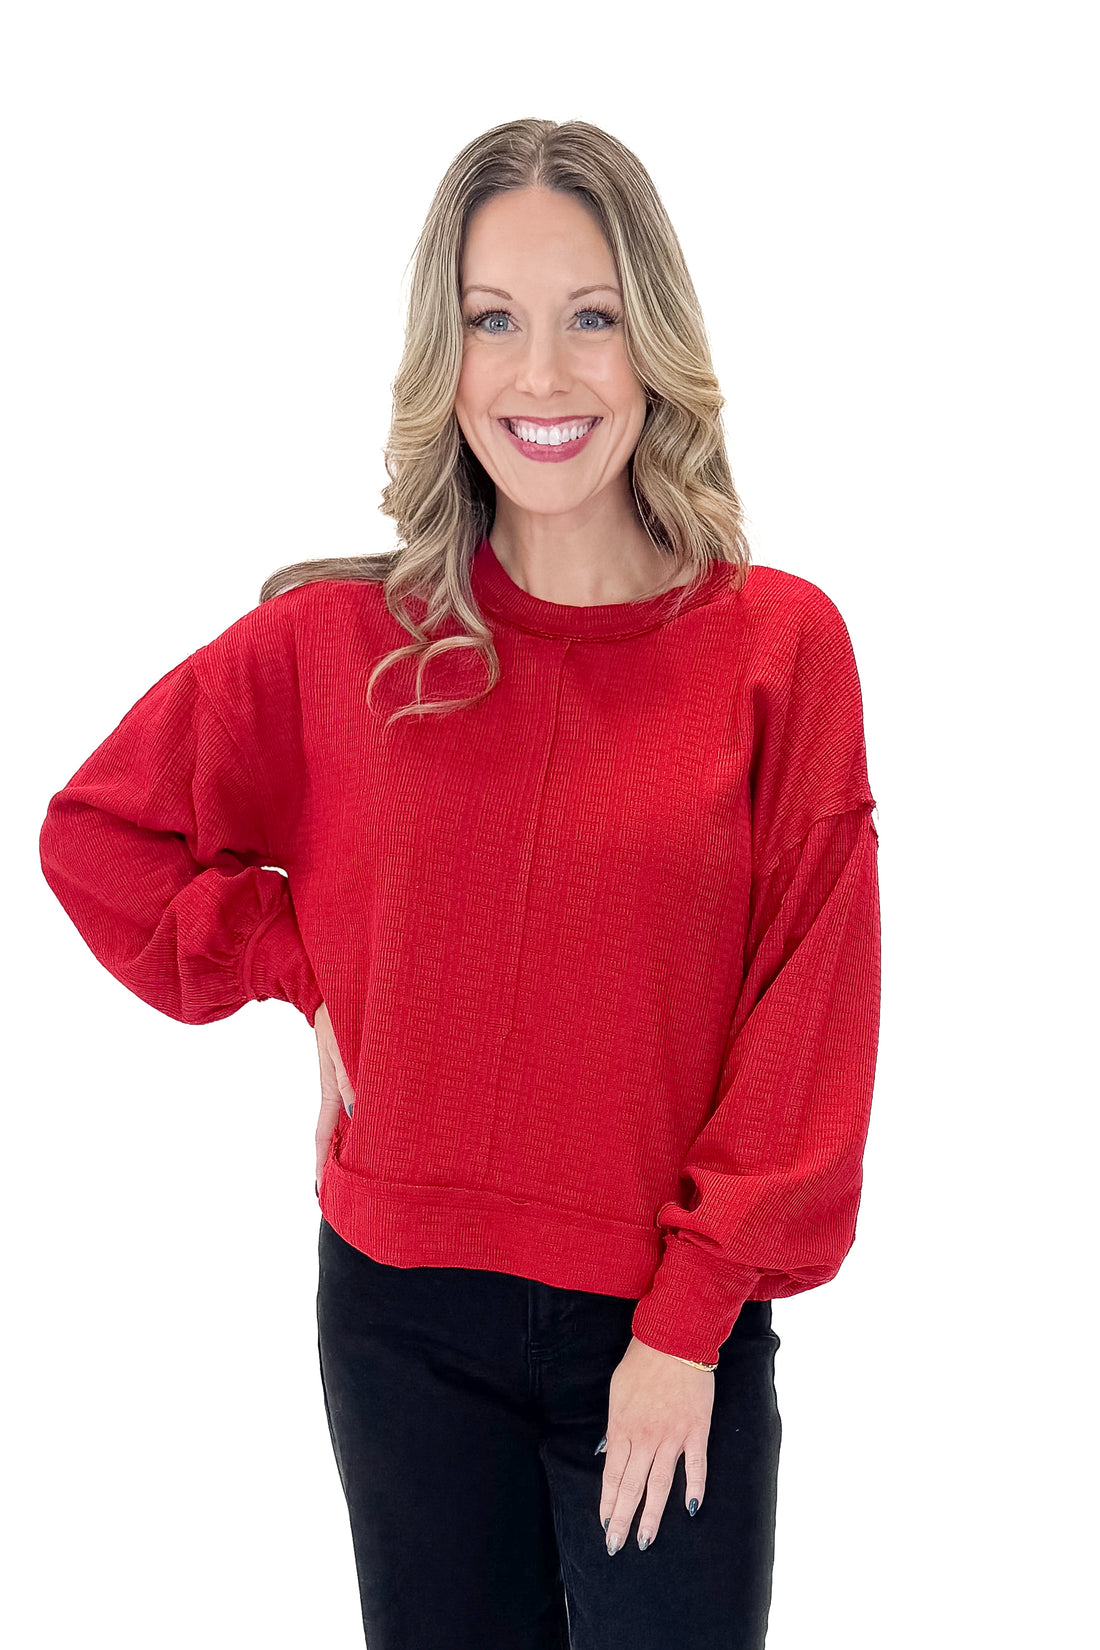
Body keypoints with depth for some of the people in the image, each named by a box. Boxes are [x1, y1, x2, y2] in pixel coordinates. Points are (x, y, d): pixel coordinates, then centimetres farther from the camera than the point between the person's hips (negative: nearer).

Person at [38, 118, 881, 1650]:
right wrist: (307, 972, -1)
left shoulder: (781, 644, -7)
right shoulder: (341, 636, -3)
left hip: (673, 1332, -1)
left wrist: (692, 1318, -9)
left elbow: (809, 1019, -7)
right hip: (406, 1311, 2)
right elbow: (98, 832, 9)